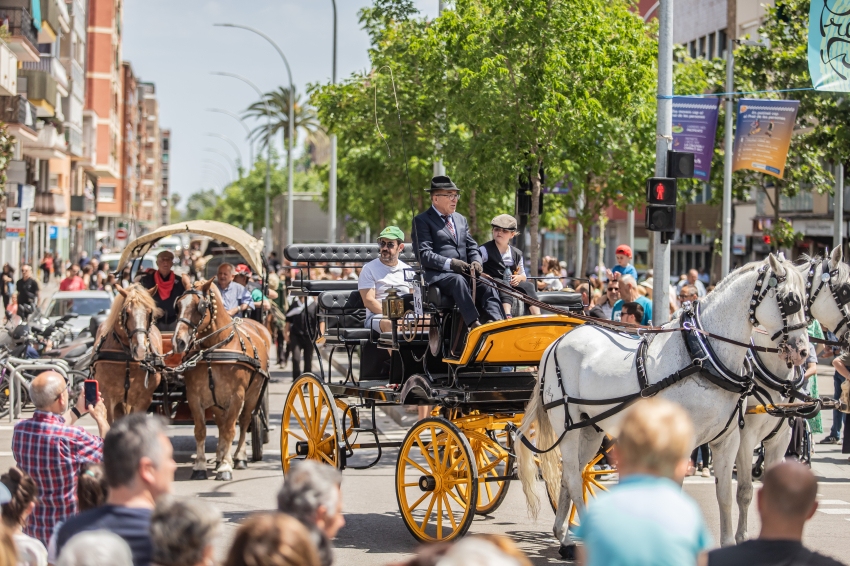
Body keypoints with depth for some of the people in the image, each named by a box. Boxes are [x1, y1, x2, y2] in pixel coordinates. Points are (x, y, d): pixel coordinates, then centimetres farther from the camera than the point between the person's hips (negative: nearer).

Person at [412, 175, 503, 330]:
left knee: (487, 287, -26)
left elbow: (472, 247, 23)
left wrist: (476, 262, -2)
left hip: (465, 274, 6)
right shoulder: (422, 221, 4)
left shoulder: (461, 220, 26)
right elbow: (424, 254, -7)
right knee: (458, 280, -39)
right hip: (438, 276, -6)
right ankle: (473, 324, -53)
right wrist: (449, 263, -21)